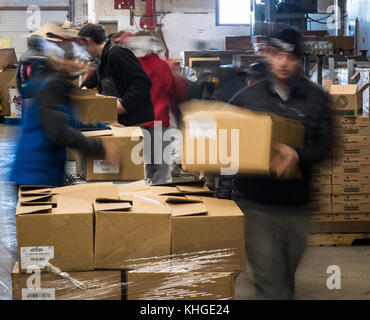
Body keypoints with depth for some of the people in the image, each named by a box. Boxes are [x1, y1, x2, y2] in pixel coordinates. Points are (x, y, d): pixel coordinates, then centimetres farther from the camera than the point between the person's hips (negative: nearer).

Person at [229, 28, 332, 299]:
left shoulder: (316, 98, 3)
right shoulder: (248, 97, 5)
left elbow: (324, 143, -4)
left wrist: (298, 157, -23)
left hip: (295, 203, 1)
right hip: (255, 203, -1)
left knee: (287, 276, 16)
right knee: (271, 281, -8)